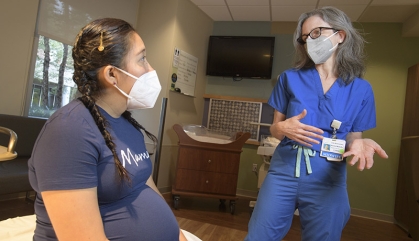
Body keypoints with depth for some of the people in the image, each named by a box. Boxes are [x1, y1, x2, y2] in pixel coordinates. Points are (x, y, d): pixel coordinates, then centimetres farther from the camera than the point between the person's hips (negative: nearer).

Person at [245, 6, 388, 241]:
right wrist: (284, 128, -18)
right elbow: (274, 128, 5)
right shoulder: (290, 78, 2)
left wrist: (358, 144, -17)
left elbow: (353, 139, 6)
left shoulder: (361, 89, 2)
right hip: (284, 171, 1)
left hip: (327, 180, 0)